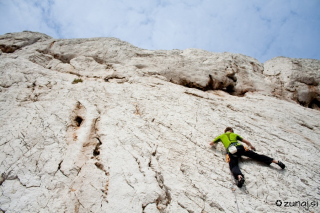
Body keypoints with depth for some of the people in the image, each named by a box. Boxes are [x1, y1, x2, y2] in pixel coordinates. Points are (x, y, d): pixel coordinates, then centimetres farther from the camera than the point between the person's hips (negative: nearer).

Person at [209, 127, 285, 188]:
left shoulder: (221, 136, 30)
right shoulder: (234, 134, 34)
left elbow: (211, 144, 37)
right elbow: (246, 142, 40)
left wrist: (216, 141, 58)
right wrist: (251, 146, 59)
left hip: (231, 150, -3)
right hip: (240, 147, 3)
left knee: (233, 166, -23)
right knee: (256, 155, 8)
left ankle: (239, 176, -57)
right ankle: (276, 161, -1)